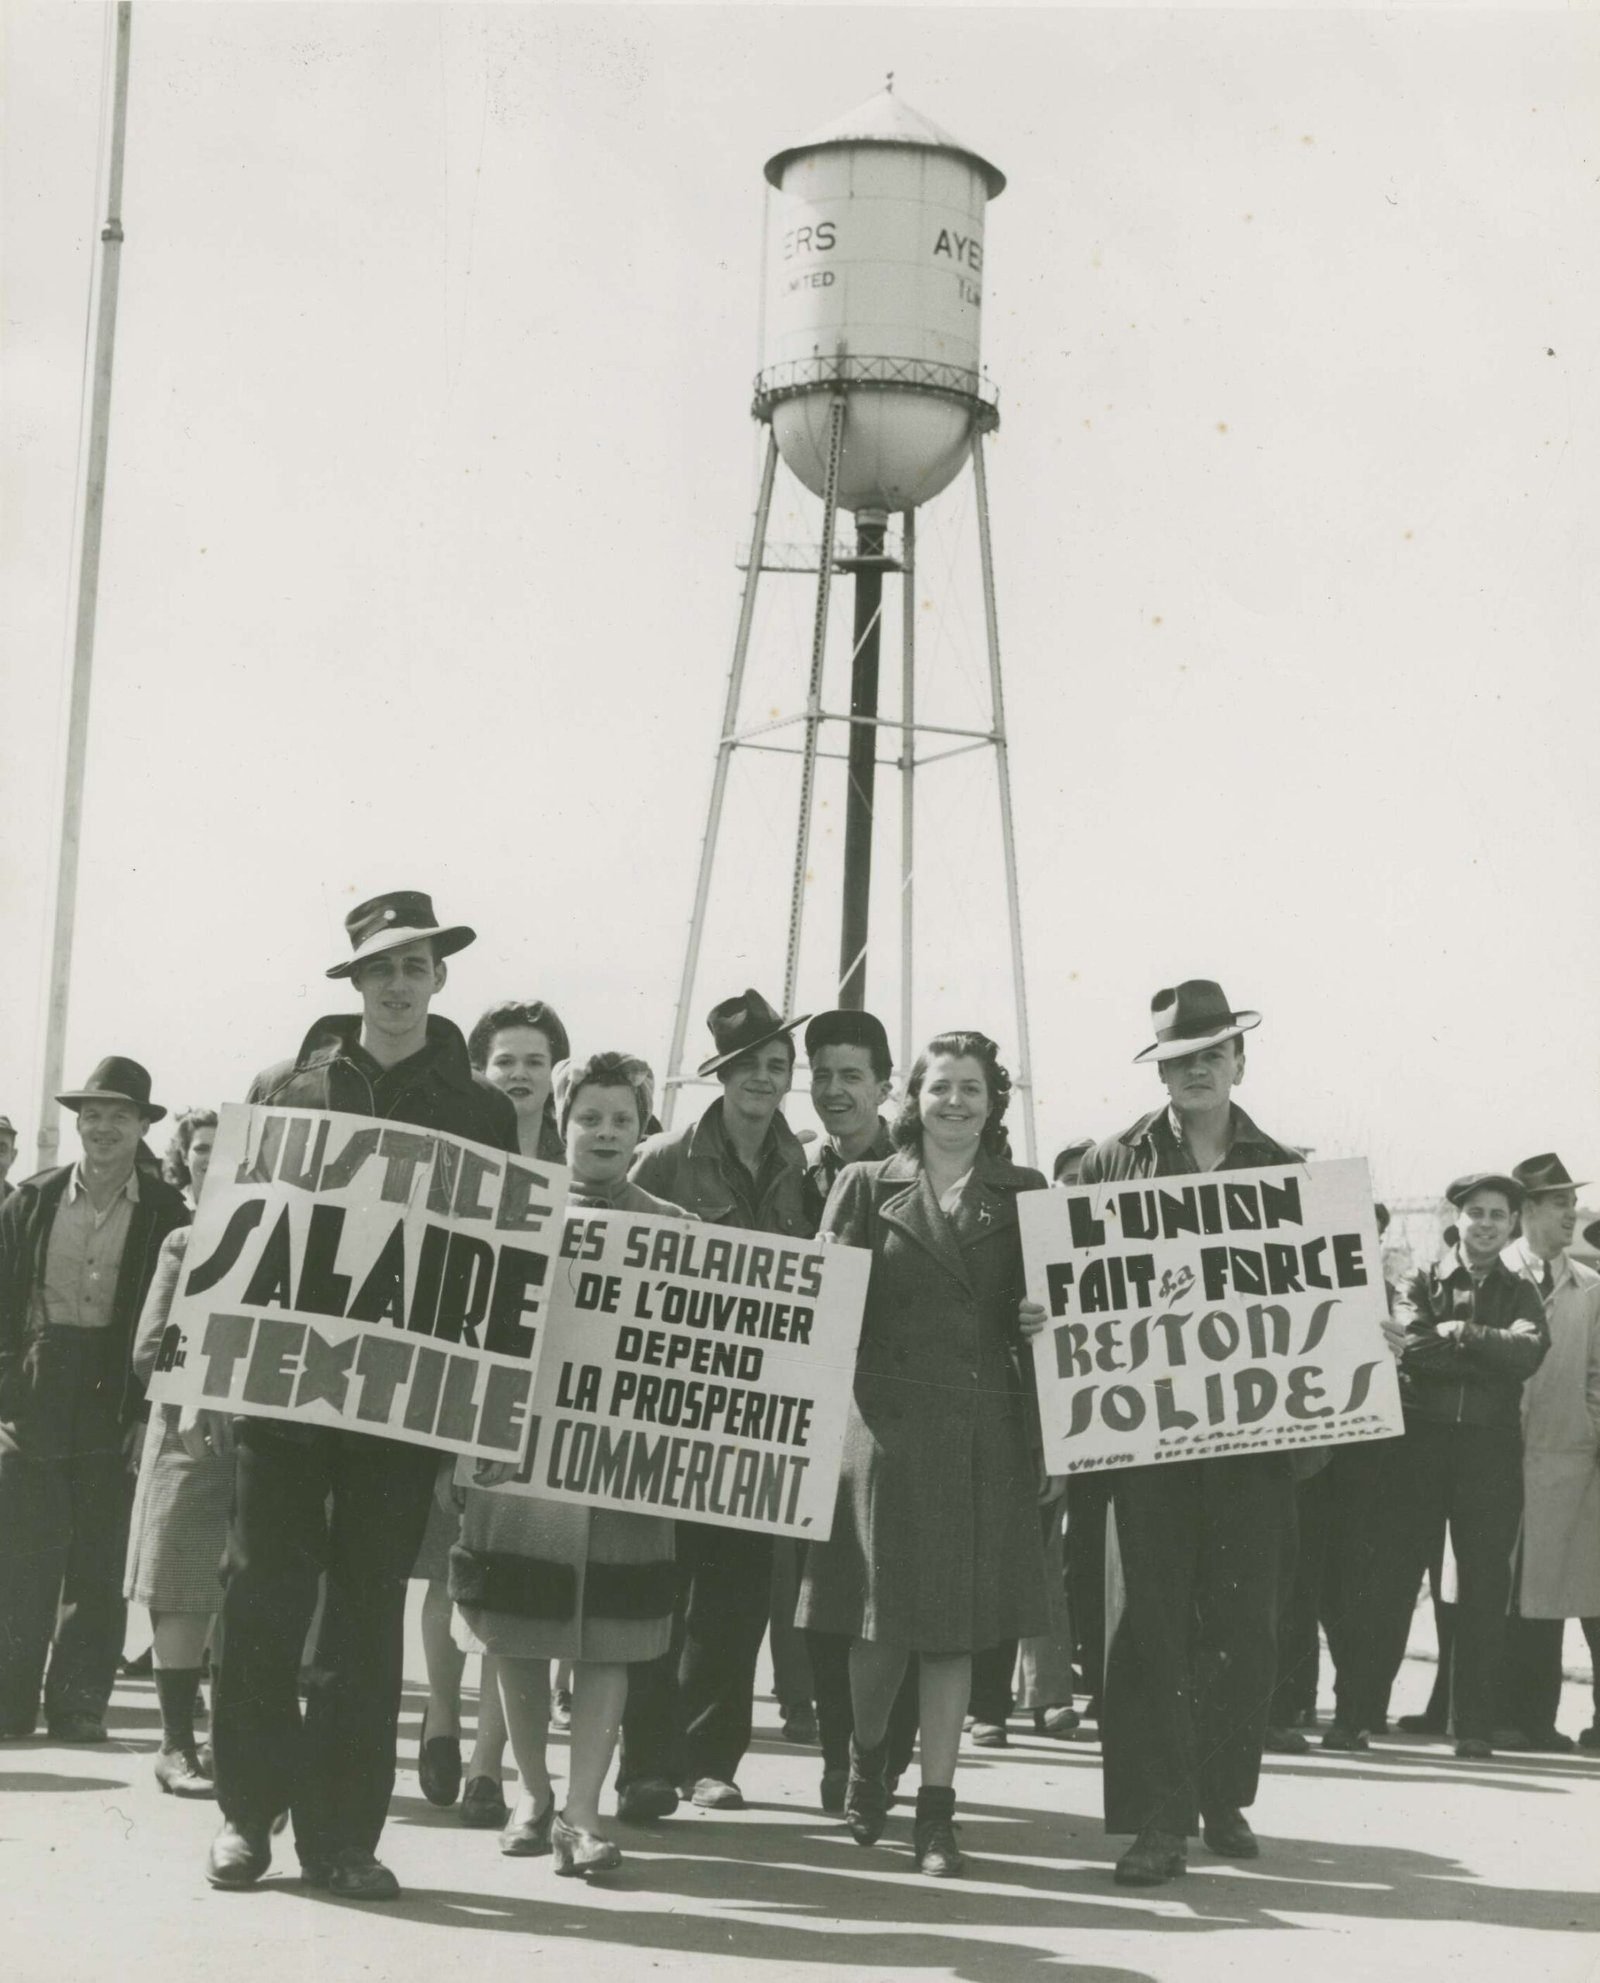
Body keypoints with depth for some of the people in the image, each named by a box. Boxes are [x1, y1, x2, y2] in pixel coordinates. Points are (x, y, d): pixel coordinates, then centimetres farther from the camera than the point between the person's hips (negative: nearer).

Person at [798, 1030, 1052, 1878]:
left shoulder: (1024, 1195, 11)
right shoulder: (867, 1186, 8)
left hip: (986, 1433, 1)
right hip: (889, 1421, -1)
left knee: (957, 1621, 1)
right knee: (885, 1615, 2)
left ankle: (936, 1808, 7)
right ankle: (866, 1760, 30)